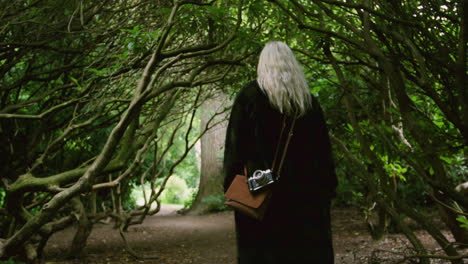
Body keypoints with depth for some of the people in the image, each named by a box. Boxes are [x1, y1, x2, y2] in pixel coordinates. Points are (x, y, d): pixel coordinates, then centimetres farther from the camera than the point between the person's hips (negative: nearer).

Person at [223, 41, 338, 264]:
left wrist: (231, 186, -2)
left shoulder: (249, 95, -1)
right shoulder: (309, 100, 9)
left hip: (261, 189, -3)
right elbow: (323, 145, 9)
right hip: (306, 190, 3)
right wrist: (328, 187, 13)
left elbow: (236, 143, -5)